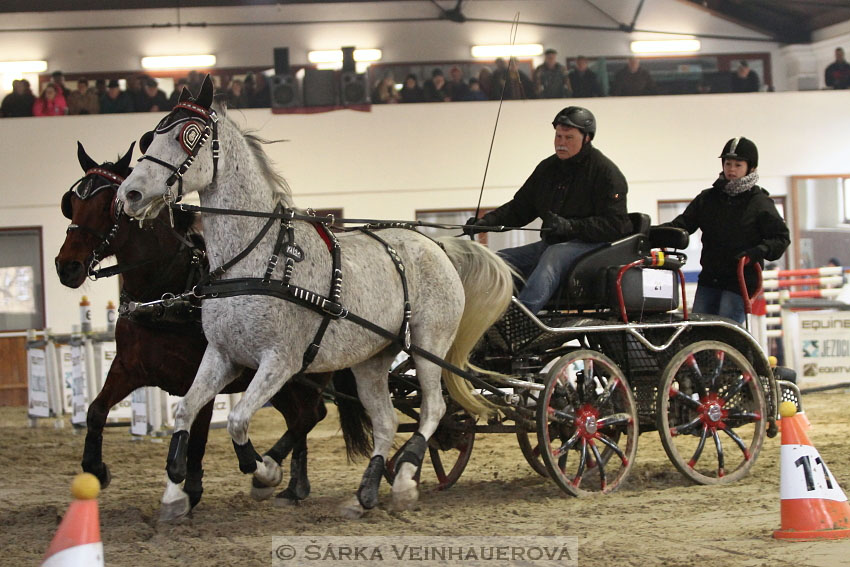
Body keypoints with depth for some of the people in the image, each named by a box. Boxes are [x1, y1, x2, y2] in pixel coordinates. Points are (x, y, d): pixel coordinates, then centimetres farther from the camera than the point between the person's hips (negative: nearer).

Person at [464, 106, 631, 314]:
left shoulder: (605, 171, -4)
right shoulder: (547, 168, 17)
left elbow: (614, 224, -14)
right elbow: (519, 207, 20)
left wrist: (570, 226, -25)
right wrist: (486, 221, 2)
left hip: (591, 244, -8)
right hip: (553, 243, 8)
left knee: (553, 256, -38)